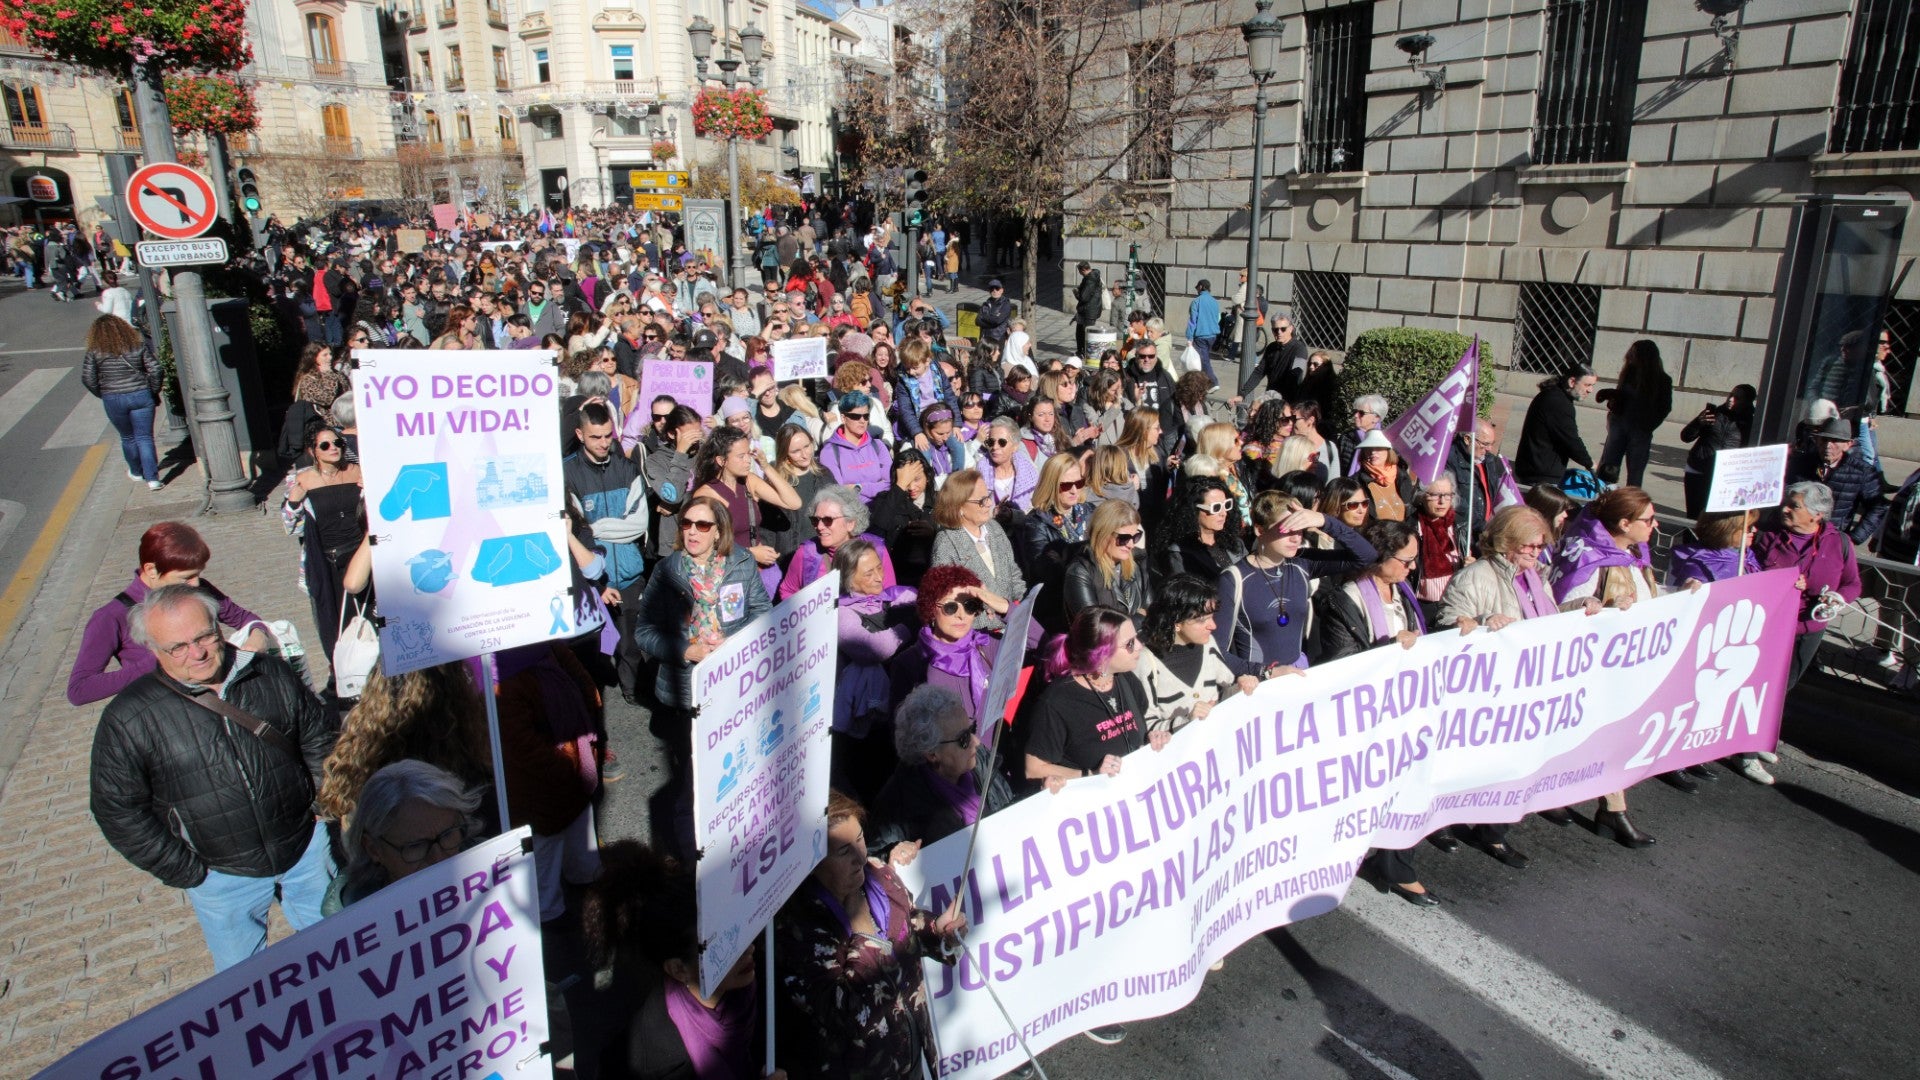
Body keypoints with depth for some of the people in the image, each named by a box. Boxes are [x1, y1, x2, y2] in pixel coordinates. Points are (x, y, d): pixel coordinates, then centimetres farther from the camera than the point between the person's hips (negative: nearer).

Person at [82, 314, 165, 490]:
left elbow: (88, 379, -5)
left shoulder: (95, 352, -3)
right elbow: (155, 370, -5)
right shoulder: (138, 345, -2)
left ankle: (136, 472, 36)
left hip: (113, 400, 0)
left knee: (127, 438, 18)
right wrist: (154, 392, 6)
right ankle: (152, 479, -7)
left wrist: (104, 395, 10)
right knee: (144, 438, 1)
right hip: (141, 396, 0)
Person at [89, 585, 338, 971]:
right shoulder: (128, 719, -16)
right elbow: (118, 810, -9)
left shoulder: (271, 674, -8)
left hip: (307, 848, 2)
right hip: (223, 878, -2)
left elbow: (318, 740, 5)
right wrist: (185, 873, -9)